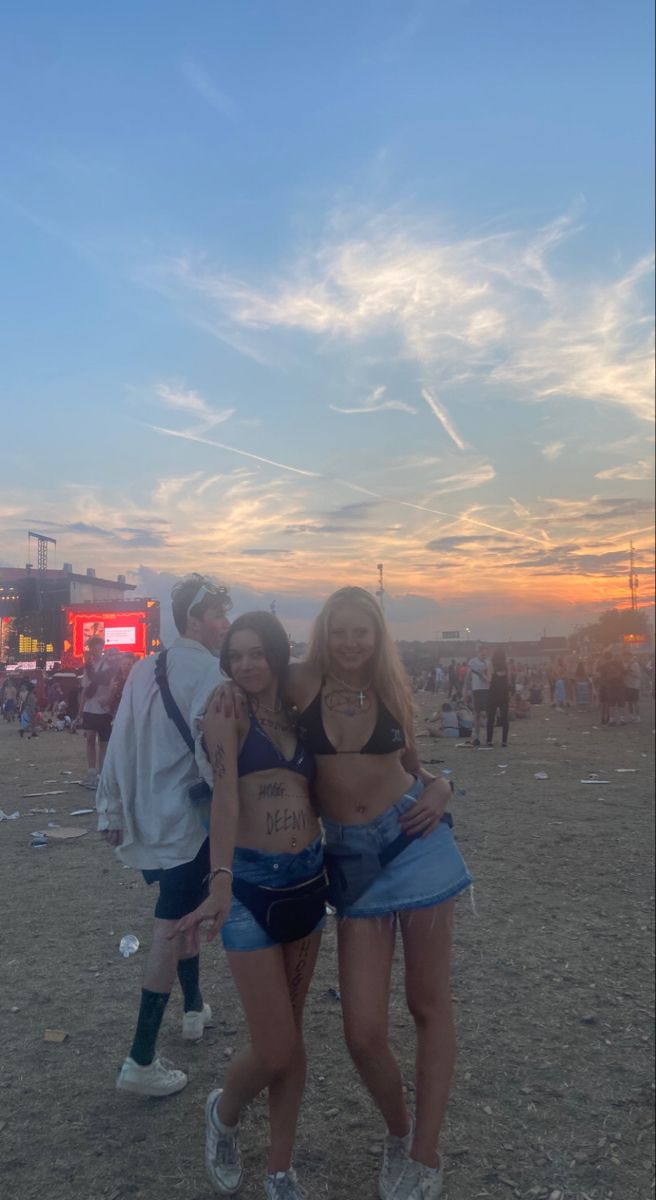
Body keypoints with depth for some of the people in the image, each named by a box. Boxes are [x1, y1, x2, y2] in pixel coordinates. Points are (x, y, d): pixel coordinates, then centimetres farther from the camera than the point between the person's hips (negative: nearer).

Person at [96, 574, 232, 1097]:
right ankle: (141, 1061, 6)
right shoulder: (210, 671, -16)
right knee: (172, 929, 0)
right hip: (189, 814, -7)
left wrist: (113, 812, 9)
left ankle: (195, 1009, 40)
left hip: (148, 815, 8)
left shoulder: (144, 670, 4)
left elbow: (121, 743, 4)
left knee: (182, 914, 24)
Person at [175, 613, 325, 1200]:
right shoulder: (226, 710, -7)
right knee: (275, 1050, -2)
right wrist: (221, 881, -33)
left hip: (308, 873, 5)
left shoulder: (299, 714, 8)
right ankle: (225, 1112, 32)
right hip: (250, 879, -5)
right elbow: (226, 793, -21)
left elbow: (318, 794, 12)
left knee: (292, 1034, 14)